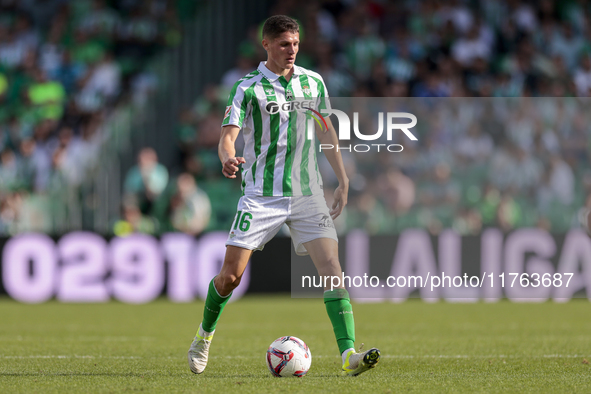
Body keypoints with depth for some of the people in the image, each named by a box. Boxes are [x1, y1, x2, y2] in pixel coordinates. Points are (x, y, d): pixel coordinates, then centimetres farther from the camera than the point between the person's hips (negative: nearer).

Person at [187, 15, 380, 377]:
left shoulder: (313, 82, 9)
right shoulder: (248, 88, -4)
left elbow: (326, 132, 20)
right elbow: (228, 135, -14)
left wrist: (343, 180, 17)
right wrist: (228, 159, -37)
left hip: (307, 193, 3)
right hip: (261, 196, -3)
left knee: (332, 267, -14)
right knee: (231, 275, -4)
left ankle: (349, 355, -19)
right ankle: (205, 336, 24)